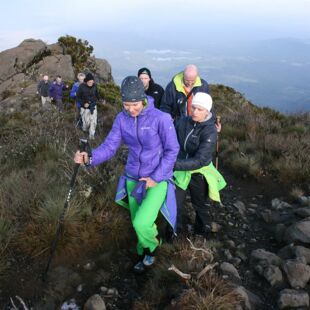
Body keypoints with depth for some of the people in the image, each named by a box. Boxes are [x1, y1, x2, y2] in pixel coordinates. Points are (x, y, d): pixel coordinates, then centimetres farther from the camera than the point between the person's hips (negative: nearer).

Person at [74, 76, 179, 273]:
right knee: (138, 223, 17)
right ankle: (146, 253, 47)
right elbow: (110, 146, -8)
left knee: (141, 223, -18)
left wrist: (156, 178, -15)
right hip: (133, 178, 5)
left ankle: (151, 243, 19)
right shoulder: (122, 119, -7)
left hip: (158, 178, -4)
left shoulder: (161, 118, -20)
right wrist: (90, 158, -28)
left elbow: (172, 150, -12)